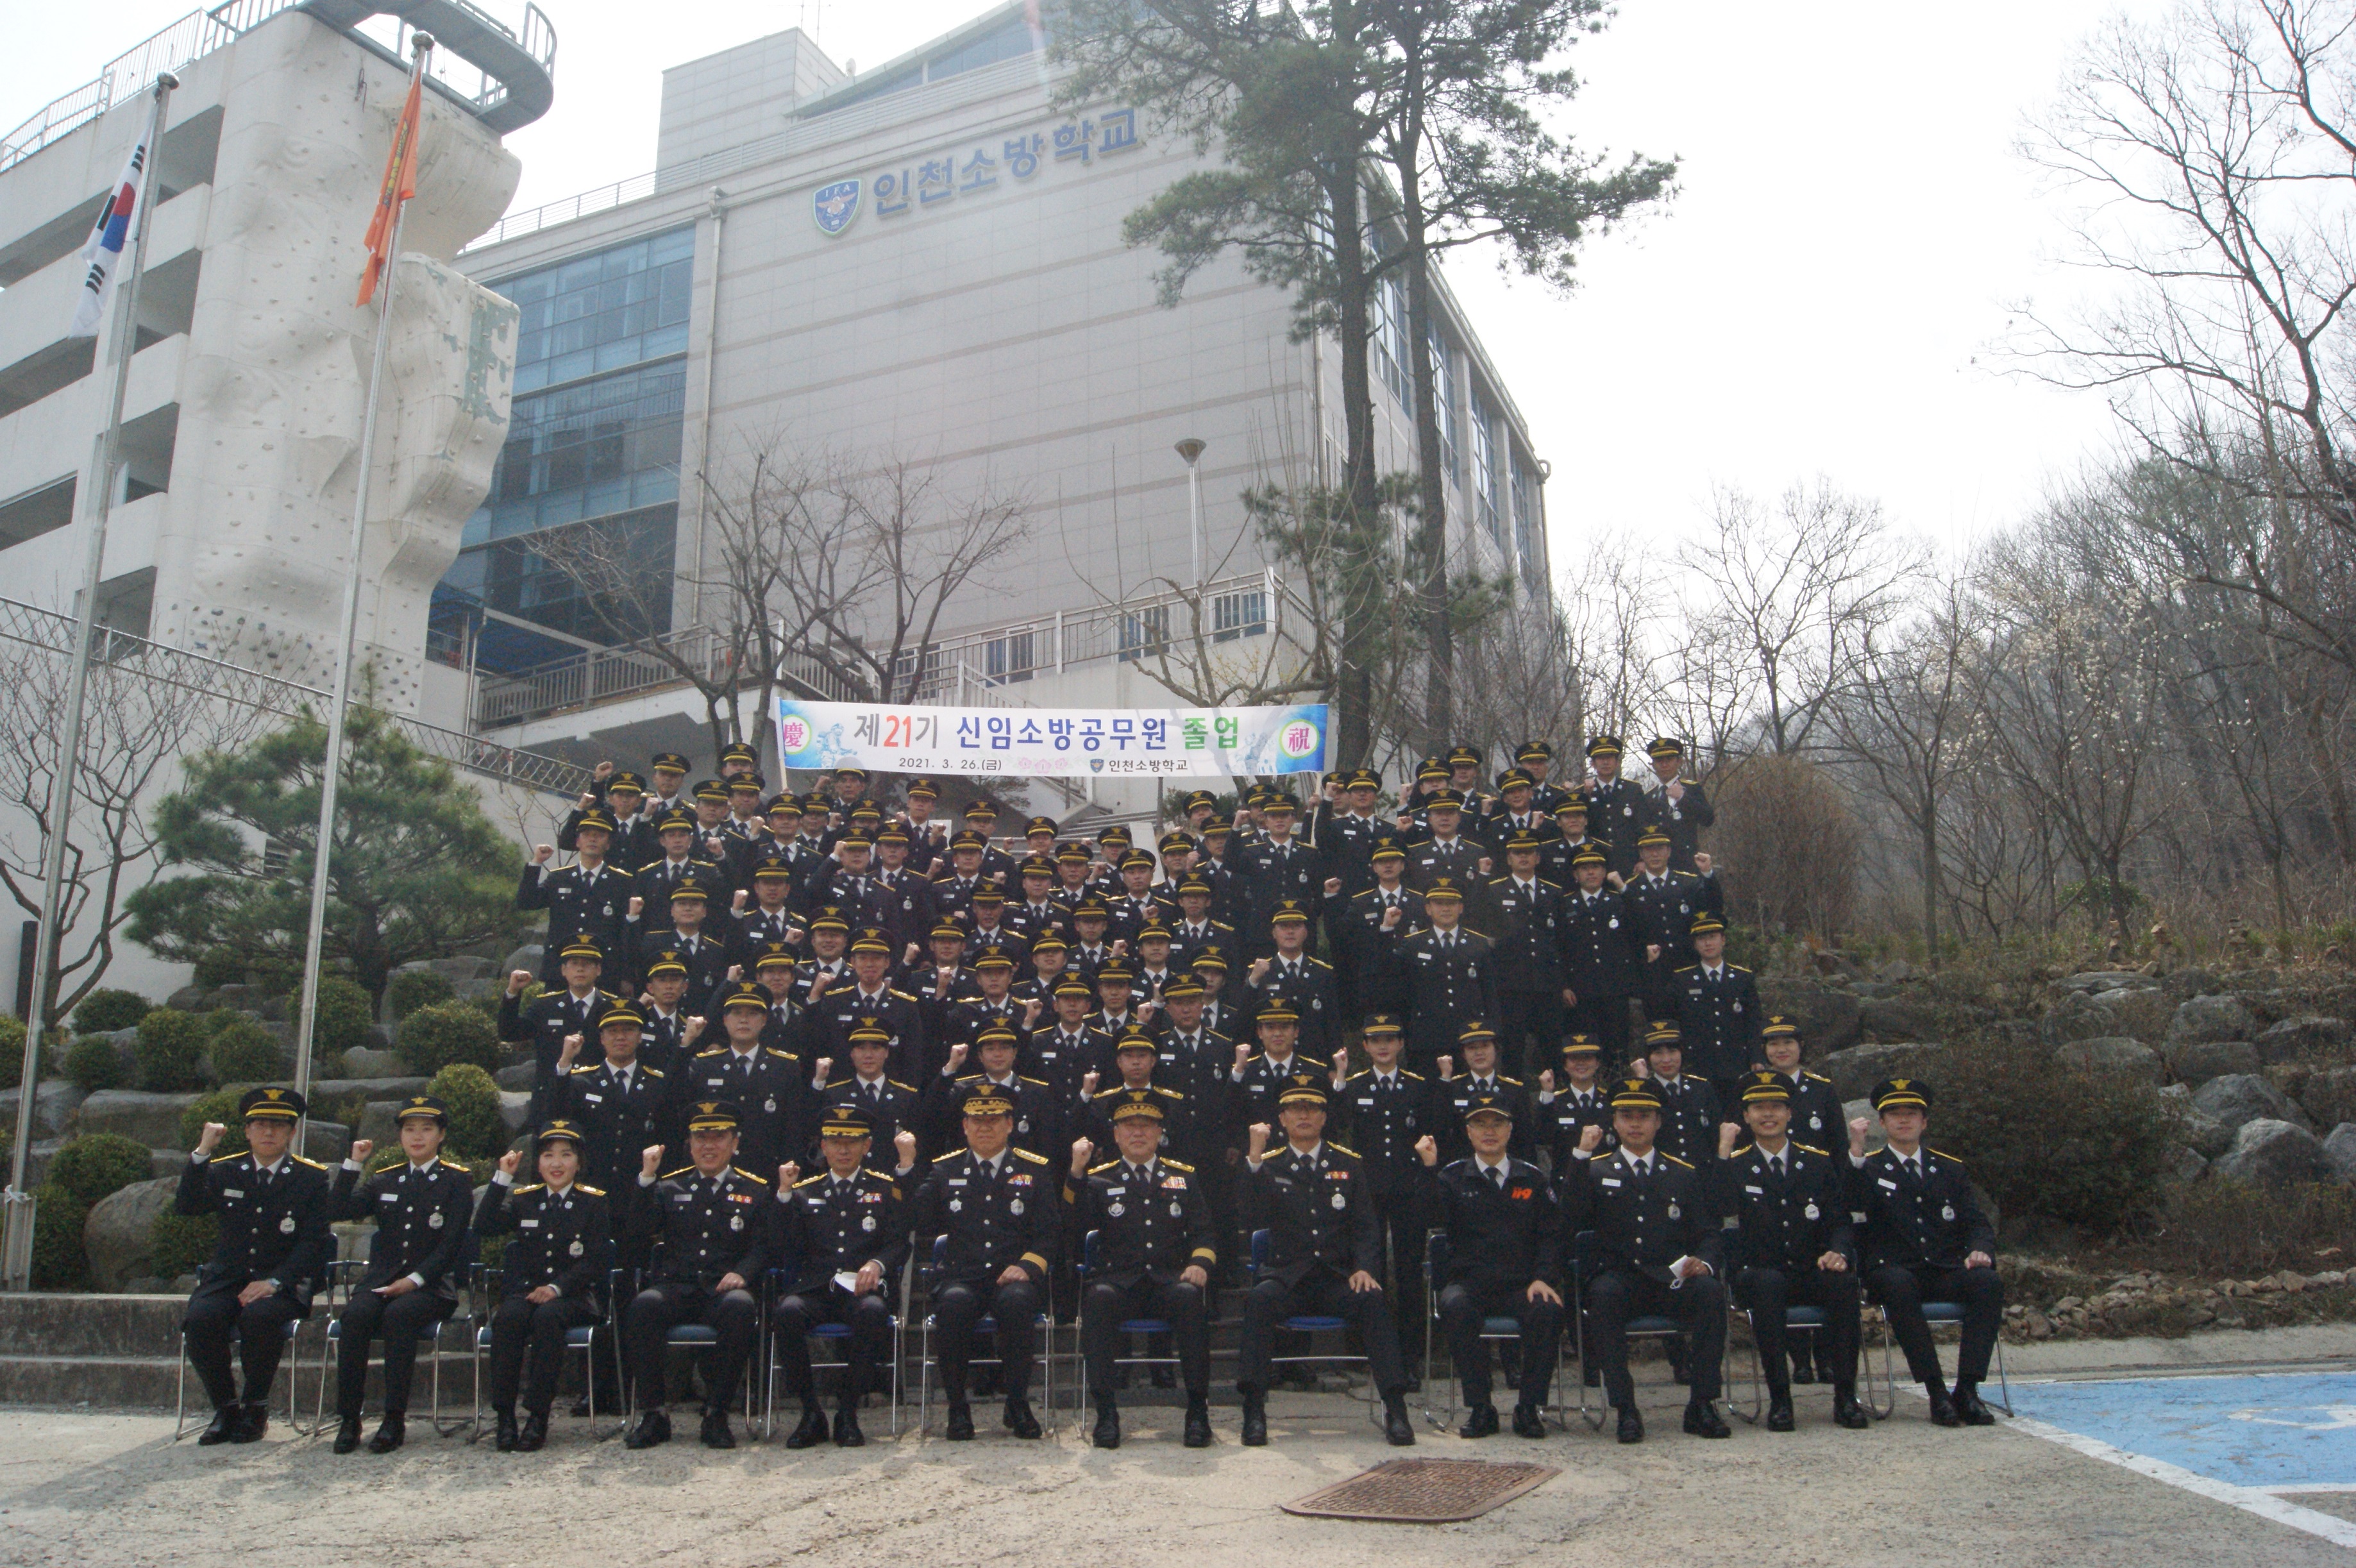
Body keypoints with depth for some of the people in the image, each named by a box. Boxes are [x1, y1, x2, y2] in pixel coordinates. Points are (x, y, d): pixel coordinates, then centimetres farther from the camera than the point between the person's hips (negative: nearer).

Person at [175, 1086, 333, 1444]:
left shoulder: (312, 1177, 2)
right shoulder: (225, 1171, 12)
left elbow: (313, 1241, -5)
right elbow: (185, 1207, -6)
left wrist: (274, 1282, -19)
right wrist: (202, 1152, -14)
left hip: (283, 1283, -3)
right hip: (227, 1279, 3)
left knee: (260, 1316, -34)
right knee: (200, 1318, -28)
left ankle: (255, 1408, -11)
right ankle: (226, 1409, -7)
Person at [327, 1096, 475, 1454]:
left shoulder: (457, 1180, 5)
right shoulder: (384, 1180, 19)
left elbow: (451, 1246, -4)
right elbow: (337, 1212, 4)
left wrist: (414, 1280, -16)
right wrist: (354, 1164, -1)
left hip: (431, 1285, -3)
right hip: (381, 1278, 4)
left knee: (399, 1314, -35)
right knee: (355, 1315, -29)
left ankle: (395, 1420, -28)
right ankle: (348, 1418, -20)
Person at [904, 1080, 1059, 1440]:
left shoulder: (1035, 1170, 12)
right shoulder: (944, 1170, 15)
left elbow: (1049, 1234, 7)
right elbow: (917, 1226, 5)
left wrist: (1027, 1266, -12)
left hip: (1015, 1277, -1)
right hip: (962, 1277, 1)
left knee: (1016, 1301, -35)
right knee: (953, 1303, -34)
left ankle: (1018, 1404, -16)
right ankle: (957, 1407, -16)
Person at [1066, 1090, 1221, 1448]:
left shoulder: (1183, 1176, 18)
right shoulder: (1098, 1179, 13)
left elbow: (1205, 1231, 13)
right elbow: (1074, 1230, -2)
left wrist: (1200, 1263, -8)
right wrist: (1077, 1173, -12)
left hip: (1171, 1280, 1)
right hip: (1119, 1280, -1)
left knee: (1190, 1296, -34)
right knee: (1099, 1299, -35)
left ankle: (1198, 1409, -24)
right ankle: (1106, 1412, -26)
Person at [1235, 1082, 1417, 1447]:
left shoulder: (1349, 1164, 13)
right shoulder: (1268, 1166, 8)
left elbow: (1367, 1226, 8)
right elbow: (1253, 1221, -8)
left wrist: (1365, 1268, -12)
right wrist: (1254, 1158, -15)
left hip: (1339, 1278, 1)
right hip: (1288, 1277, -1)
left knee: (1373, 1300, -30)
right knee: (1260, 1299, -32)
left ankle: (1396, 1408, -25)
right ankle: (1254, 1410, -28)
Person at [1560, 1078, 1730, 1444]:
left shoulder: (1684, 1174, 18)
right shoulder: (1595, 1171, 12)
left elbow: (1707, 1233, 12)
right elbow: (1572, 1221, -5)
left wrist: (1705, 1263, -12)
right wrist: (1581, 1156, -12)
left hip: (1673, 1282, 2)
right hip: (1619, 1279, -1)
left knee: (1711, 1290, -30)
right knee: (1603, 1294, -35)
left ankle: (1702, 1404, -20)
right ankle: (1625, 1409, -28)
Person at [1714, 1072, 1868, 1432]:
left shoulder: (1819, 1162, 11)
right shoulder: (1734, 1165, 5)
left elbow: (1840, 1220, 6)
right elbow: (1723, 1209, -15)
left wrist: (1837, 1252, -15)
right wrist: (1724, 1152, -18)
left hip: (1811, 1276, 2)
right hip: (1755, 1276, -2)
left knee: (1844, 1281, -30)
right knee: (1768, 1282, -35)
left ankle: (1845, 1397, -20)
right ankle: (1779, 1399, -29)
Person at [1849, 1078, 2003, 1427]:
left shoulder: (1951, 1169, 20)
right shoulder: (1869, 1169, 11)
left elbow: (1977, 1223, 12)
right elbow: (1855, 1204, -11)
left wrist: (1980, 1251, -10)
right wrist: (1856, 1153, -22)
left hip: (1947, 1273, 3)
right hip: (1895, 1272, -3)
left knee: (1988, 1281, -28)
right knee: (1897, 1285, -36)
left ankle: (1967, 1389, -28)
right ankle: (1936, 1391, -34)